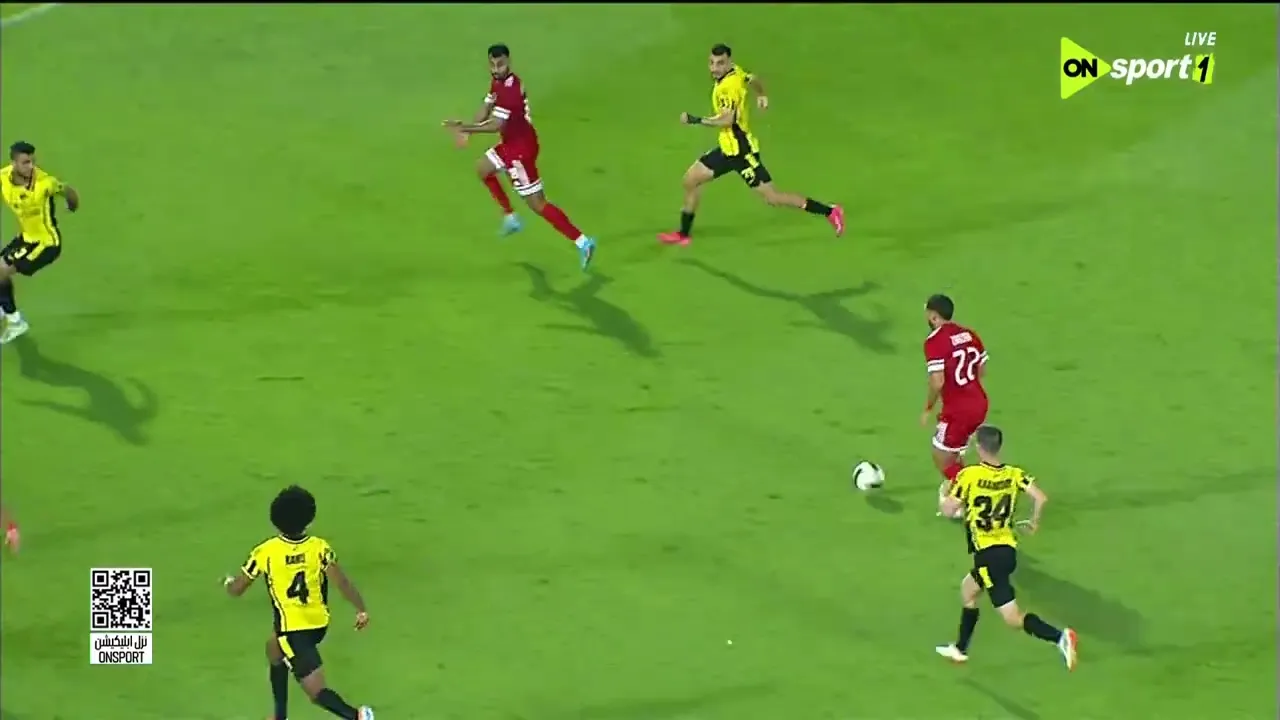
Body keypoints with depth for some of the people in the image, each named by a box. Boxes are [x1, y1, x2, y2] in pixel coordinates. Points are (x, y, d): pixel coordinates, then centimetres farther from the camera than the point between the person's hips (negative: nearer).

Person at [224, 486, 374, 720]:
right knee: (275, 649, 33)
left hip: (292, 628, -5)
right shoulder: (319, 547, -8)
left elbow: (236, 590, 0)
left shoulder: (265, 552, -11)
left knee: (316, 690, -5)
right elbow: (341, 581, -18)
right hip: (319, 622, 5)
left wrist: (229, 582, 23)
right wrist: (361, 610, -12)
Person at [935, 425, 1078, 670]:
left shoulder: (969, 475, -13)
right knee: (967, 589, 30)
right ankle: (960, 649, 40)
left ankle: (1060, 637, -28)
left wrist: (950, 491, 9)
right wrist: (1034, 522, 9)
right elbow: (1040, 497, -10)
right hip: (1009, 549, 7)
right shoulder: (1014, 474, 0)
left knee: (1012, 617, -8)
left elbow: (950, 507, -13)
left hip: (988, 554, -7)